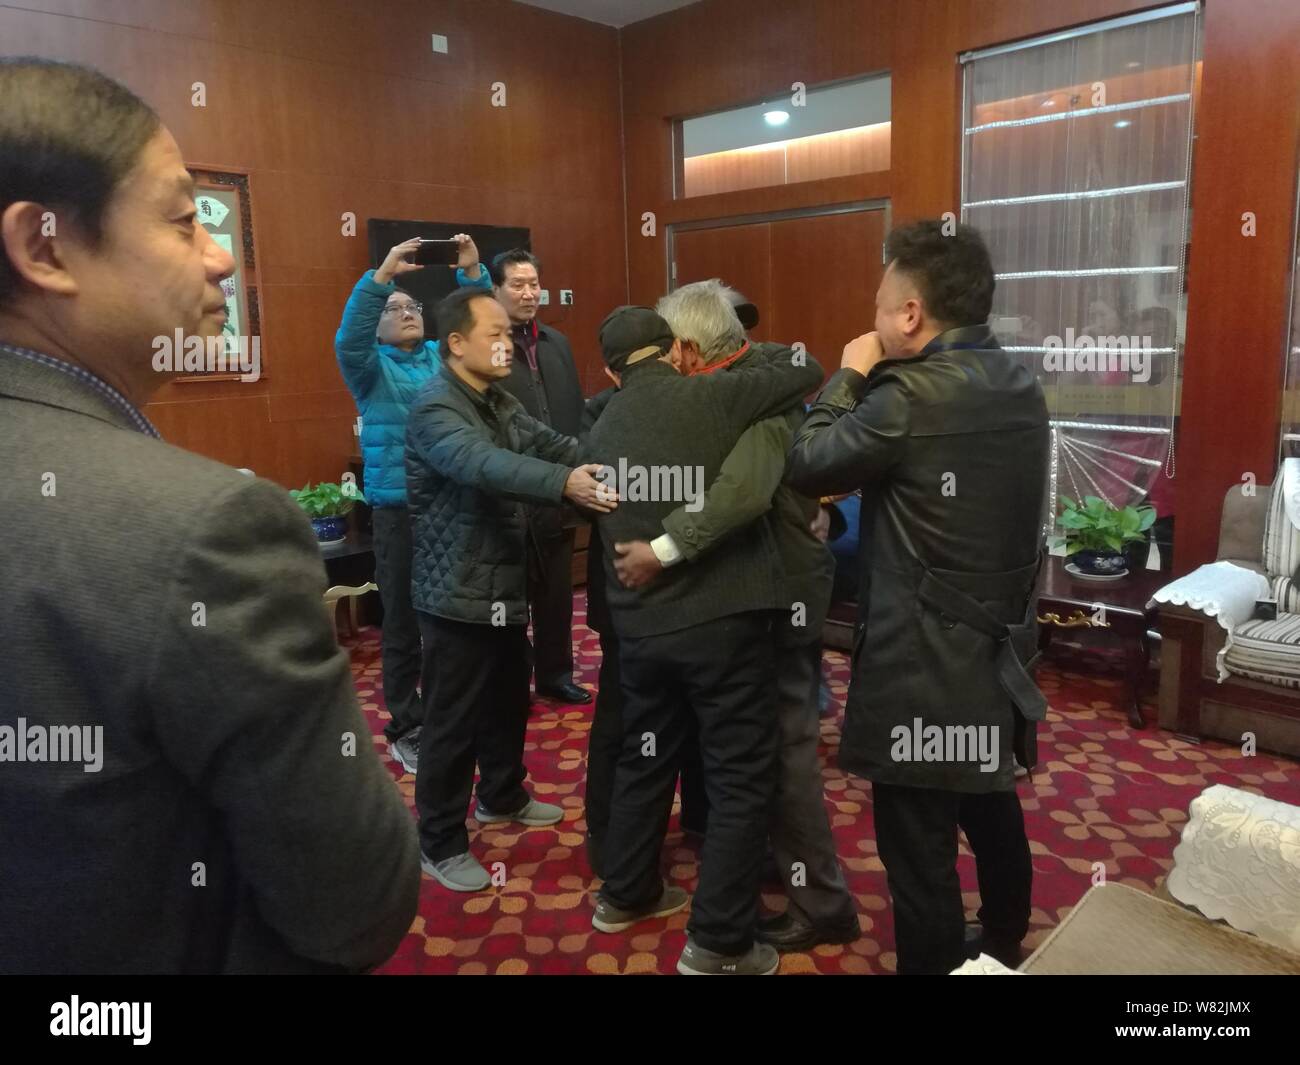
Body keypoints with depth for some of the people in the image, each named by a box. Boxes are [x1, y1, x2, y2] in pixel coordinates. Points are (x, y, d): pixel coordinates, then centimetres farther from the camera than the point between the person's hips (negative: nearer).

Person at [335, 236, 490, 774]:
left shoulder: (443, 356, 13)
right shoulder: (370, 367, 4)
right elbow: (348, 338, -16)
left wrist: (473, 271, -13)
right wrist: (381, 275, -26)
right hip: (399, 510, -3)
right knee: (404, 623, 7)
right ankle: (406, 729, 19)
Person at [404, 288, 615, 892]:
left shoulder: (499, 402, 10)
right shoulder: (435, 408, -20)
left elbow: (551, 444, 0)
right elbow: (485, 465, -38)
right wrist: (564, 483, -52)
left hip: (504, 585, 9)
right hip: (459, 594, -9)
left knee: (509, 700, 22)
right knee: (453, 721, 3)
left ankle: (501, 798, 43)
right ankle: (440, 844, 19)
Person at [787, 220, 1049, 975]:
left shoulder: (912, 396, -21)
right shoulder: (1021, 388, 5)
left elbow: (807, 465, -11)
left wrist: (850, 378, 0)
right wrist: (873, 385, 11)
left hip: (923, 658, -9)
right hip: (1000, 642, 9)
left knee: (918, 841, 5)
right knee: (992, 806, 26)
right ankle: (1005, 947, 46)